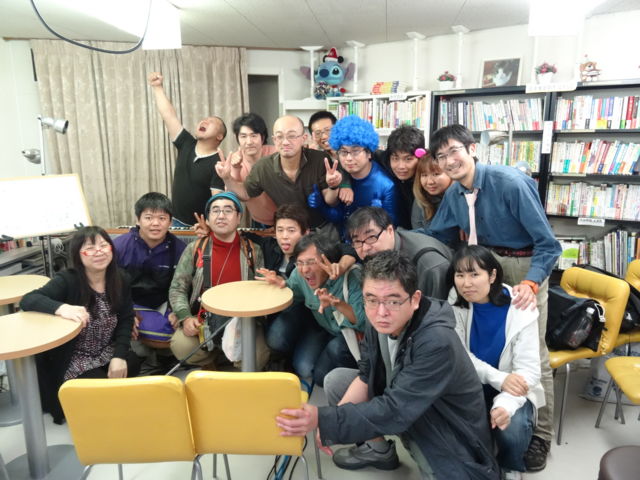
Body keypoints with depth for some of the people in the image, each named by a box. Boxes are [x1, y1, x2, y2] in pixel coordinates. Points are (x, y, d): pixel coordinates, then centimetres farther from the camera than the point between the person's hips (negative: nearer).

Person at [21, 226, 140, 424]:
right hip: (73, 360, -4)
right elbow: (27, 300, -28)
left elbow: (126, 319, -3)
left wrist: (119, 355, -18)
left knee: (131, 364, -23)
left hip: (108, 353, 4)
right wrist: (61, 308, -49)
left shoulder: (120, 280, -5)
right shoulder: (67, 281, -18)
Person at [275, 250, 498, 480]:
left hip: (451, 441, -7)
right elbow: (366, 377, -1)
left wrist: (322, 419, -40)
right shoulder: (380, 321, -13)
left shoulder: (437, 343, -35)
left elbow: (393, 412, -35)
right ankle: (378, 449, 17)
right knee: (335, 379, 1)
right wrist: (331, 423, -14)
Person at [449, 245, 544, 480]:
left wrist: (506, 403, -38)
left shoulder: (519, 310, -18)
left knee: (512, 429, -29)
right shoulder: (455, 306, -11)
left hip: (513, 390, -1)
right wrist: (498, 378, -28)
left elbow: (529, 369, -20)